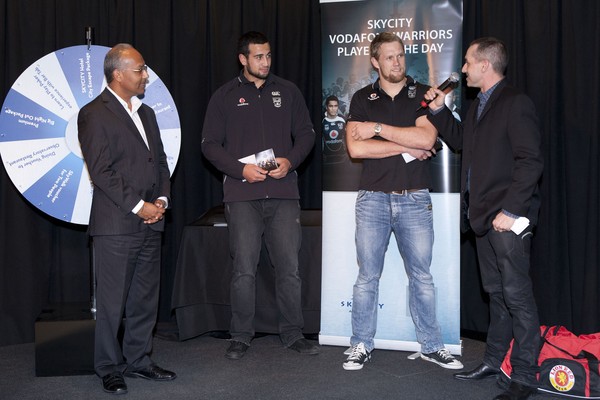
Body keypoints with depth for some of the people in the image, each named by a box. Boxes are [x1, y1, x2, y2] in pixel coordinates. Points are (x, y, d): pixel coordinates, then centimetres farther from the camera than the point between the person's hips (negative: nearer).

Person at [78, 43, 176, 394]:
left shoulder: (146, 112, 17)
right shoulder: (94, 114, -7)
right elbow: (101, 170, -13)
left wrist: (162, 199, 2)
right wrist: (138, 206, -14)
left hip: (151, 222, 7)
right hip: (116, 224, -7)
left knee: (146, 299, 12)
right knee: (112, 301, 2)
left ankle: (139, 361, 25)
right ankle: (110, 368, 16)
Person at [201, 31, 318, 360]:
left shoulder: (287, 91, 12)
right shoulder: (225, 96, 7)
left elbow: (306, 133, 14)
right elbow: (209, 144, 4)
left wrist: (290, 161, -5)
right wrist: (241, 169, -10)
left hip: (283, 194, 2)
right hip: (242, 195, -1)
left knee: (289, 267, 3)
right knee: (244, 269, 0)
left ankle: (292, 333, 17)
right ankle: (241, 336, 14)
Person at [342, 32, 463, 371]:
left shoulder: (423, 95, 6)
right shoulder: (362, 99, 7)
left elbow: (427, 138, -12)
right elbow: (356, 148, -8)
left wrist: (378, 129, -10)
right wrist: (407, 148, -9)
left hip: (415, 199, 0)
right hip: (373, 199, 0)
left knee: (422, 276, 7)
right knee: (368, 276, 6)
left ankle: (432, 346, 19)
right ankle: (362, 345, 18)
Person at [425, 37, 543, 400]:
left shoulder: (516, 103, -11)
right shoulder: (480, 105, 17)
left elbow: (531, 161, -17)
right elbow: (459, 140, 31)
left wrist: (510, 210, -20)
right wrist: (440, 110, 18)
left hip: (508, 219, -9)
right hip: (483, 217, 9)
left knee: (517, 296, -4)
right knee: (497, 293, 16)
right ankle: (493, 361, 27)